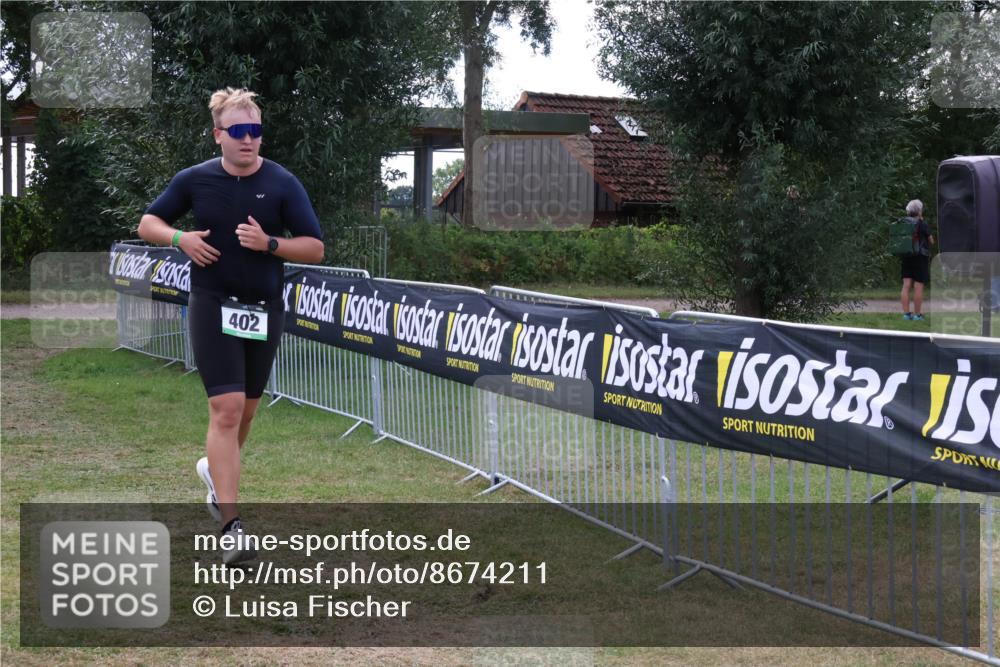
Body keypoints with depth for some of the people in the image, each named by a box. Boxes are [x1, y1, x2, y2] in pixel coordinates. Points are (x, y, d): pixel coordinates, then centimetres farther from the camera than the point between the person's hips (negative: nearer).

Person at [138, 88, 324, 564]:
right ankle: (231, 527, -16)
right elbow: (148, 223, 11)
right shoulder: (195, 180, -1)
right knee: (226, 408, -14)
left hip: (264, 309, 2)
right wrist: (179, 237, -9)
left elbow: (315, 248, -4)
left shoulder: (282, 184, -3)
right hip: (213, 305, -2)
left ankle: (216, 470, 47)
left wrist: (269, 243, -20)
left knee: (245, 409, 15)